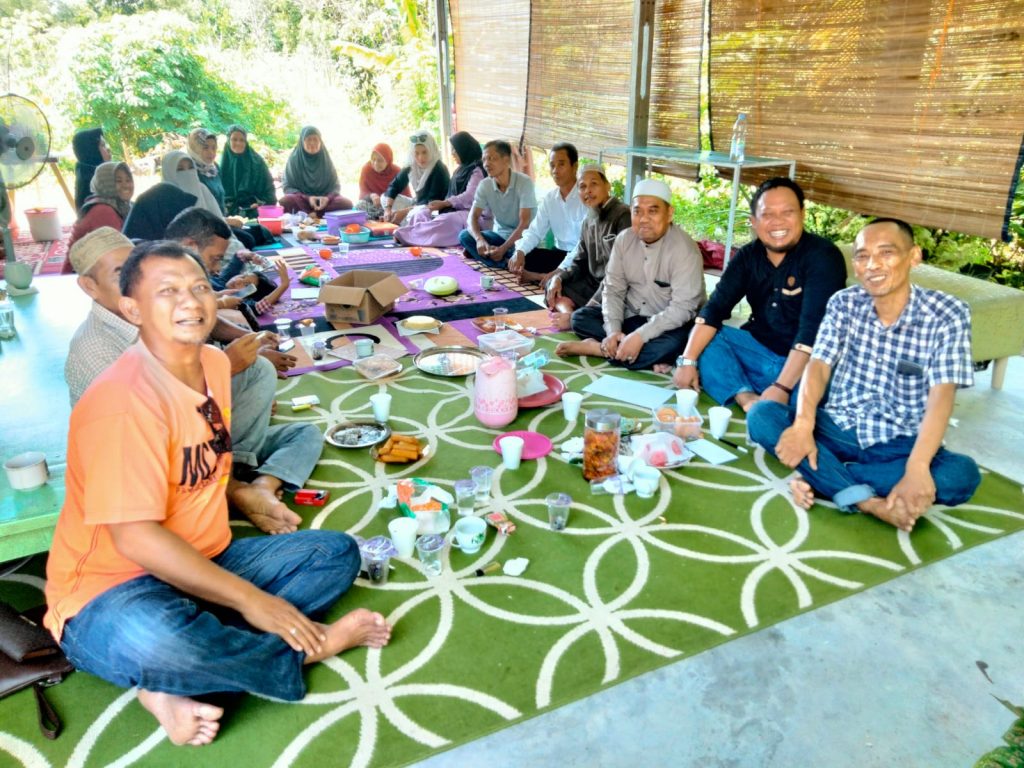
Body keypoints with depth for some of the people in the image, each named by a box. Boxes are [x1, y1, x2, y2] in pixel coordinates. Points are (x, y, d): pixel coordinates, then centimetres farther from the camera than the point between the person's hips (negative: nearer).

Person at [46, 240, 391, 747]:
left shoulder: (214, 363, 3)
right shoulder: (124, 400, -23)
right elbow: (134, 535, -27)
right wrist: (249, 598, -25)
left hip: (204, 563, 9)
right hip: (109, 590, -8)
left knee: (337, 553, 0)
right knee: (155, 638, -41)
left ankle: (173, 684, -14)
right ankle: (303, 650, -10)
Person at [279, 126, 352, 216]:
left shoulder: (325, 158, 5)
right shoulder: (294, 158, -1)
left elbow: (335, 186, 3)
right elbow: (288, 187, -3)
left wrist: (327, 198, -20)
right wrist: (307, 198, -22)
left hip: (323, 201, 2)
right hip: (301, 200, -2)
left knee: (347, 203, -29)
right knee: (286, 201, -36)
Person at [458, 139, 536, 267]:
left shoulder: (524, 182, -18)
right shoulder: (485, 185, -4)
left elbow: (524, 223, -21)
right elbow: (473, 216, -8)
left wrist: (503, 248, -30)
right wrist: (480, 239, -30)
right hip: (500, 235, 6)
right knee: (464, 236, -19)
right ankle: (509, 265, -25)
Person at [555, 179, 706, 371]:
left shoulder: (684, 249, -20)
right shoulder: (624, 240, -3)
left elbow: (682, 307, -26)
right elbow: (613, 290, -2)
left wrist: (640, 336, -34)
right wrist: (613, 330, -19)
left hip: (669, 325, -5)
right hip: (631, 317, 6)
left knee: (670, 345, -37)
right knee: (581, 317, -11)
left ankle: (594, 348, -21)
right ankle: (647, 358, -22)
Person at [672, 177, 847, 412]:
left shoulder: (822, 256, -16)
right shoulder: (748, 256, 1)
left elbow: (813, 328, -25)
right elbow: (715, 308, -7)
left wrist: (782, 388, -33)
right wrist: (688, 360, -20)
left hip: (805, 361, -6)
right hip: (760, 350, 6)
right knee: (703, 340, -12)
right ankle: (746, 398, -28)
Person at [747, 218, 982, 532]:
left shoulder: (948, 314, -9)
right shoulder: (844, 303, -1)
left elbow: (941, 396, -19)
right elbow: (818, 365, -10)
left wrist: (916, 468, -34)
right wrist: (803, 425, -31)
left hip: (899, 443, -1)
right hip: (839, 429, 2)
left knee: (963, 474, -32)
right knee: (761, 415, -24)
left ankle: (820, 478, -25)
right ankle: (869, 502, -28)